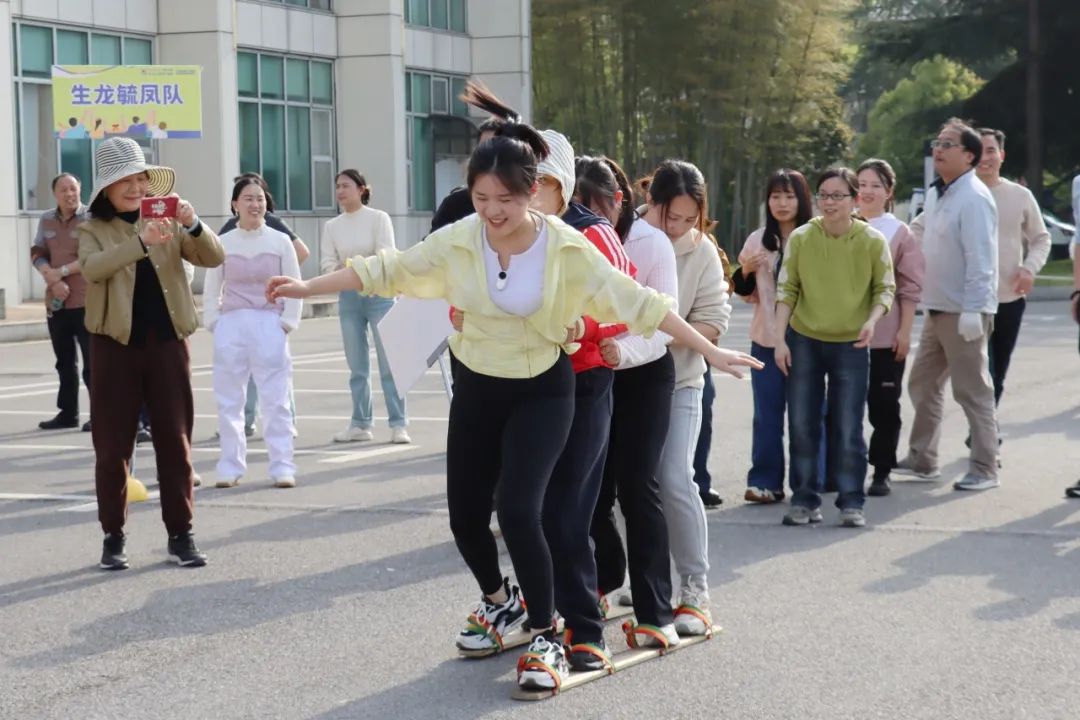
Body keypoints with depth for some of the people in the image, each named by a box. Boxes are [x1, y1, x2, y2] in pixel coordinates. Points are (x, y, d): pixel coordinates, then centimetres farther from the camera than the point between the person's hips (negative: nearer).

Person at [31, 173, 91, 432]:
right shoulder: (46, 220, 10)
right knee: (65, 362, 14)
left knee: (92, 362, -6)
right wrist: (52, 279, -12)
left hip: (86, 301, -6)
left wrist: (62, 271, -17)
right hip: (56, 301, 6)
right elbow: (37, 254, 5)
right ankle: (68, 413, 23)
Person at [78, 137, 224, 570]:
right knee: (112, 445, 3)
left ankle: (180, 534, 10)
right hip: (115, 345, -1)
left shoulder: (169, 224, 8)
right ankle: (113, 536, 12)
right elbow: (92, 268, -20)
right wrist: (141, 242, -34)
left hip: (167, 342, 2)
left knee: (175, 441, 3)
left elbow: (214, 258, -4)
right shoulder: (94, 229, 2)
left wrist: (193, 226, -23)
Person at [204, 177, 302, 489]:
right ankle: (230, 467, 11)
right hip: (231, 325, 1)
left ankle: (282, 467, 1)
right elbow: (211, 289, 9)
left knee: (276, 400, -3)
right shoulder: (223, 243, 5)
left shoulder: (280, 241, 3)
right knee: (229, 401, 4)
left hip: (269, 325, -1)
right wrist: (214, 323, -1)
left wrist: (287, 322, -4)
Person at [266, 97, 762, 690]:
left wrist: (709, 352, -16)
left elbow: (637, 301, -15)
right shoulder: (457, 241, -11)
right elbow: (386, 269, -2)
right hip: (476, 390, 4)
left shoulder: (566, 249, -17)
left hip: (542, 393, -3)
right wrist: (307, 287, -4)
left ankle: (546, 637, -2)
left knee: (518, 510, -20)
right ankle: (500, 600, 41)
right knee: (466, 518, 9)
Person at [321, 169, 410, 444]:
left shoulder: (378, 218, -2)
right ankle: (360, 424, 14)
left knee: (389, 362, -5)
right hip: (348, 296, 4)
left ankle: (398, 424, -3)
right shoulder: (332, 226, 8)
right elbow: (327, 263, 2)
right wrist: (343, 270, -18)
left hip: (379, 293, -4)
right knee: (357, 367, 7)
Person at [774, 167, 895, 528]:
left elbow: (885, 288, 2)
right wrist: (780, 338, -4)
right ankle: (805, 499, 16)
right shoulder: (800, 238, -5)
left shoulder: (873, 241, -7)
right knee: (802, 424, 5)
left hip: (850, 345, -1)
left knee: (848, 428, 1)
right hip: (803, 341, 1)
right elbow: (787, 289, 0)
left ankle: (851, 501, 12)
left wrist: (872, 320, -16)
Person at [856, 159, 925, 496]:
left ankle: (882, 473, 12)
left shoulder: (899, 233, 1)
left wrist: (904, 331, -6)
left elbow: (910, 287, 0)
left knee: (884, 405, 3)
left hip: (886, 337, -2)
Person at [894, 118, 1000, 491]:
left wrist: (972, 310, -26)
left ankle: (984, 470, 6)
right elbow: (918, 230, 30)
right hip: (936, 308, 9)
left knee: (972, 391, -2)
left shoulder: (974, 198, -16)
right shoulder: (936, 194, 11)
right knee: (923, 384, 15)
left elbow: (980, 259, -22)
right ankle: (922, 459, 25)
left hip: (963, 311, -9)